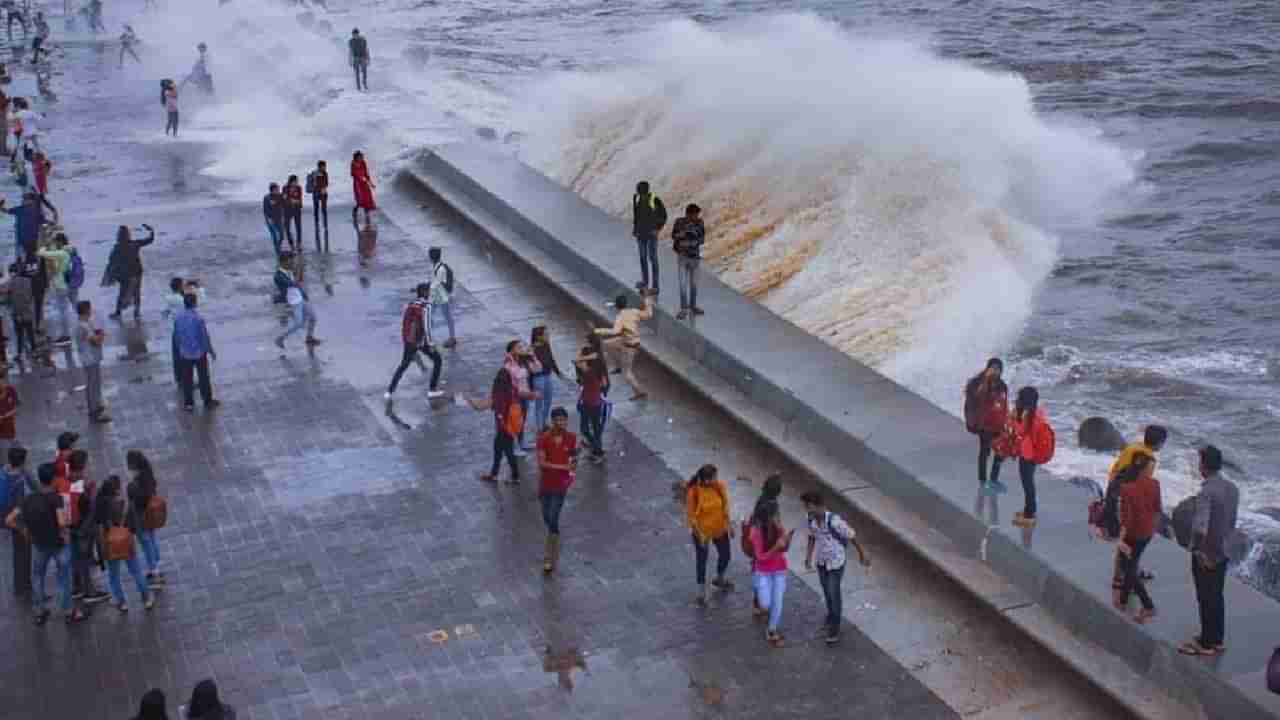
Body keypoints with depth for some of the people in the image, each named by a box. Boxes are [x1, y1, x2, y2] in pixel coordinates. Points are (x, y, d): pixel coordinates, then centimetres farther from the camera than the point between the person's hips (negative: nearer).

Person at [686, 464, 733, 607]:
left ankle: (719, 579, 50)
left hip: (720, 528, 4)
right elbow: (691, 515, -18)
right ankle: (702, 592, 31)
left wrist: (729, 524, 4)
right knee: (701, 560, 11)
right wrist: (700, 535, -19)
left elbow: (725, 505, 0)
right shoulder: (693, 492, -28)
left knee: (725, 555, 20)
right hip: (702, 531, -4)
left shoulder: (720, 486, -16)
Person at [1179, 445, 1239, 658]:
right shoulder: (1232, 488, 0)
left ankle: (1207, 644, 13)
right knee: (1217, 597, 18)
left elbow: (1200, 528, -28)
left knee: (1206, 599, 4)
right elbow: (1233, 521, 8)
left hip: (1205, 554, -7)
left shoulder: (1206, 492, -24)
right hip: (1222, 551, 7)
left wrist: (1201, 552, -16)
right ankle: (1217, 640, 28)